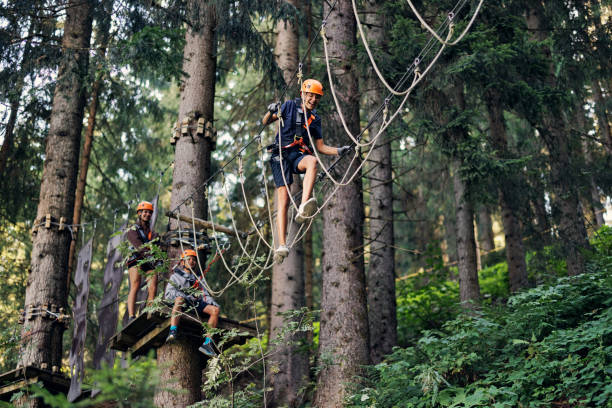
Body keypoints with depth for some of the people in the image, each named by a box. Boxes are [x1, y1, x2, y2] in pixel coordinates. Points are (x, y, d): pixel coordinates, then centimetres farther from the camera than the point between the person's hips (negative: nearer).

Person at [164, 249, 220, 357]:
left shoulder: (197, 279, 34)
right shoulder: (175, 276, 20)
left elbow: (205, 294, 23)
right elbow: (168, 293, 4)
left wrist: (213, 302, 0)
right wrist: (186, 296, -14)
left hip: (197, 303, 4)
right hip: (184, 303, -4)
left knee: (215, 309, -24)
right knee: (179, 299, -39)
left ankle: (207, 343, -31)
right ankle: (173, 332, -54)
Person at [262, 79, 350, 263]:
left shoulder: (315, 118, 17)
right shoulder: (290, 106, 8)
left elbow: (320, 147, 19)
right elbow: (265, 122, 6)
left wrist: (339, 151, 2)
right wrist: (271, 112, -16)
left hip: (299, 155, 2)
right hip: (281, 154, -2)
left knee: (312, 161, -36)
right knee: (283, 198, -14)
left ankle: (303, 208, -52)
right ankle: (281, 245, -15)